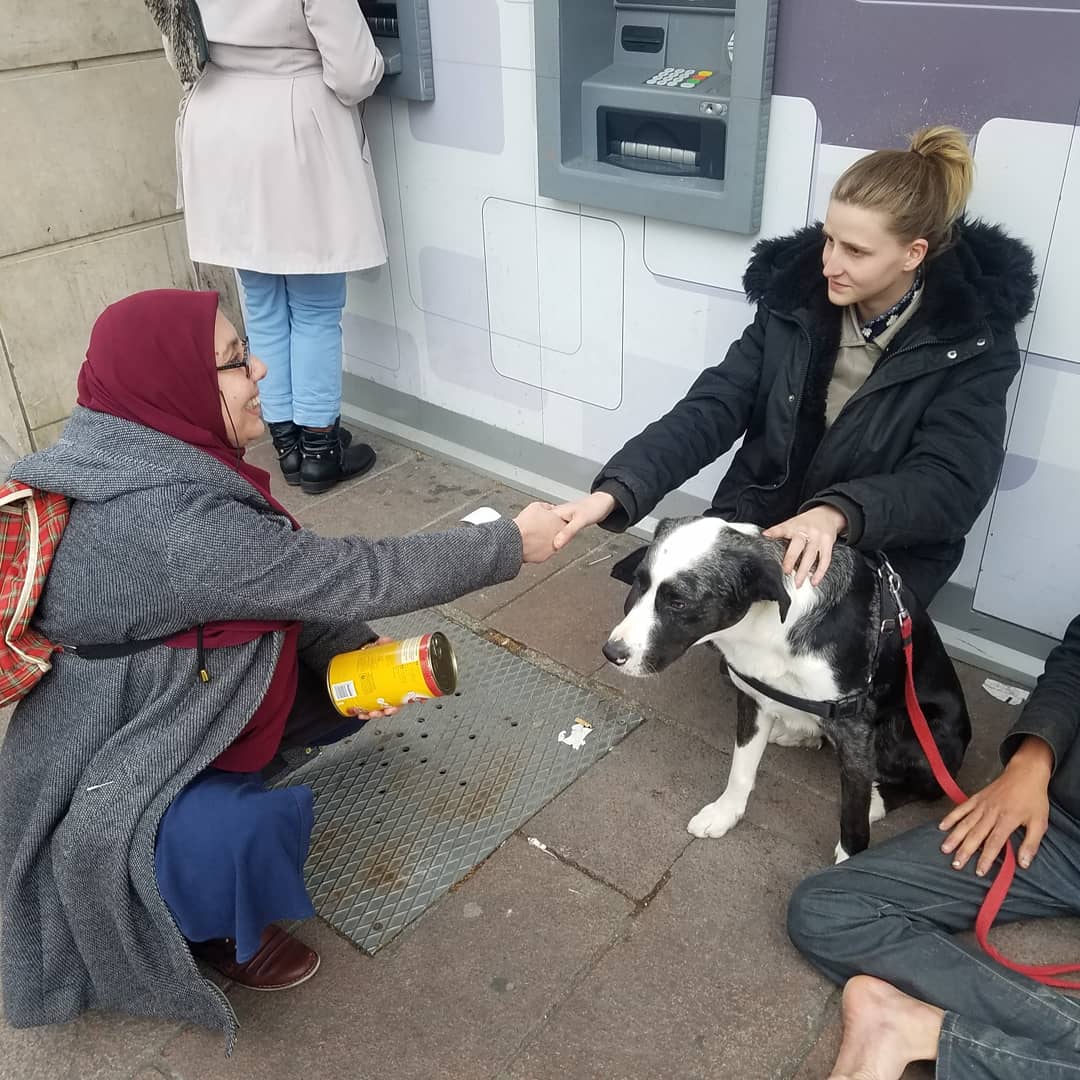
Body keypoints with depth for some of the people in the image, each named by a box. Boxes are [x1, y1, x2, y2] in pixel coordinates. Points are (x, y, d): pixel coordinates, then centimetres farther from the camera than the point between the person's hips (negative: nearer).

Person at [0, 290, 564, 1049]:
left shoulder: (162, 468, -7)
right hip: (107, 773, -9)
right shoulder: (171, 525, -37)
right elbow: (354, 577, -31)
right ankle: (213, 927, 3)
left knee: (333, 668, 8)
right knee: (253, 833, -31)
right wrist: (510, 544, -22)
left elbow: (295, 582, 2)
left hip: (166, 706, 9)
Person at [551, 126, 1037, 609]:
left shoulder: (974, 338, -13)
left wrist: (835, 513, -40)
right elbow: (712, 409, -10)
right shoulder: (795, 297, -5)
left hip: (881, 555, -3)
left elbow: (951, 482, -21)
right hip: (758, 526, 3)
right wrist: (613, 491, -25)